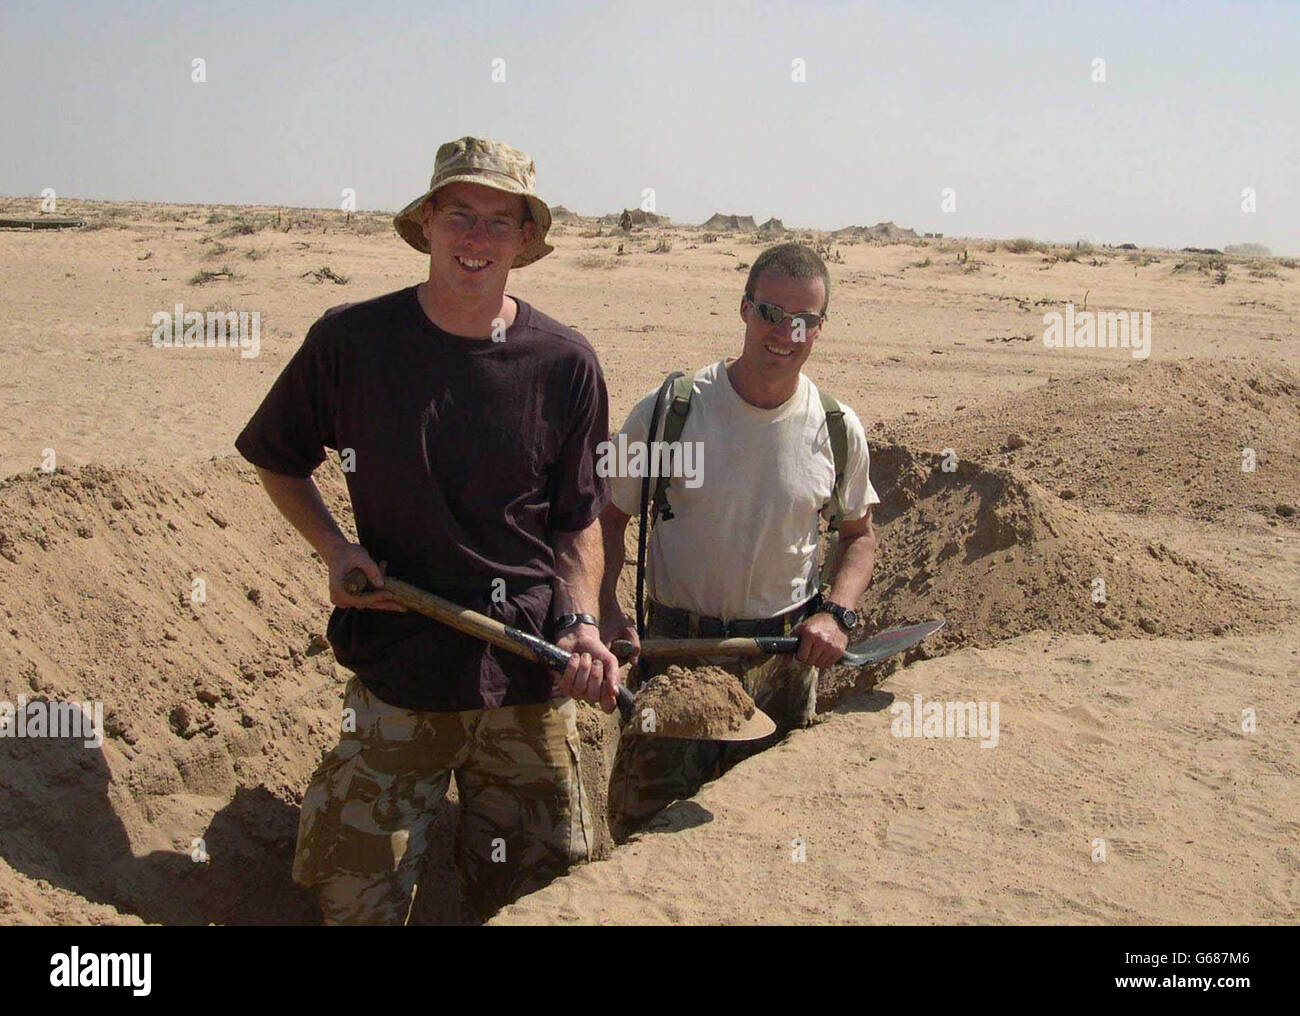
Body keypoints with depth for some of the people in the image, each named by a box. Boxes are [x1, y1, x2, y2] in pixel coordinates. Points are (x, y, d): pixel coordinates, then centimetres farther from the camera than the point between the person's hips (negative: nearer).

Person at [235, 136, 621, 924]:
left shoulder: (565, 364, -1)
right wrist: (334, 548, -4)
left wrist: (581, 622, -9)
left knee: (538, 899, 12)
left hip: (529, 680, 1)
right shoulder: (351, 341, -3)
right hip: (395, 670, -1)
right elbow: (278, 459, 12)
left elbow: (580, 518, 7)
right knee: (357, 897, 2)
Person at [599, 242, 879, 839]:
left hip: (786, 655, 3)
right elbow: (608, 516, -1)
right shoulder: (668, 413, -11)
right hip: (674, 651, -2)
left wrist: (835, 613, -5)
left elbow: (859, 535, 12)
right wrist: (606, 612, -15)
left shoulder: (838, 431, -3)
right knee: (645, 829, 3)